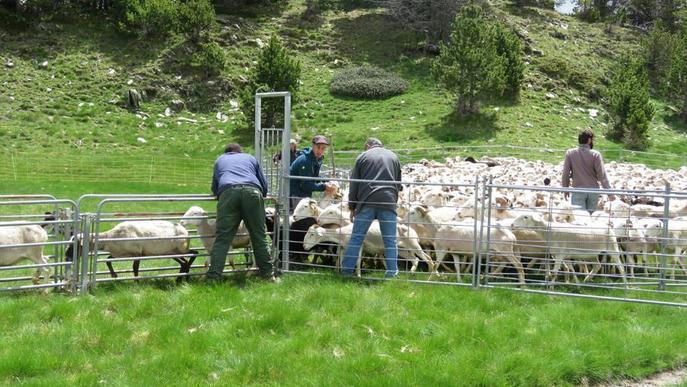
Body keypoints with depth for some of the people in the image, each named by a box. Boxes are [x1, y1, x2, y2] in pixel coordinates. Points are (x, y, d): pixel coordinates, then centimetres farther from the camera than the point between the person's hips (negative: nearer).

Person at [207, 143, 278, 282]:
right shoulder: (250, 158, 34)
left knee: (222, 239, -5)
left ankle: (213, 278, -13)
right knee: (259, 237, 8)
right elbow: (264, 185, 34)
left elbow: (214, 188, 39)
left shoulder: (220, 160, 35)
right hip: (253, 192, 0)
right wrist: (260, 196, 54)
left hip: (228, 192, 0)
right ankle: (268, 274, 10)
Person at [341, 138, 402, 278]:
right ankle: (392, 272, 2)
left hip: (366, 203, -1)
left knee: (356, 237, 4)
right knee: (390, 240, 4)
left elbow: (354, 185, 9)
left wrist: (352, 207, 14)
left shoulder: (363, 157, 10)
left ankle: (346, 270, 5)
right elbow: (399, 183, 21)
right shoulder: (394, 157, 18)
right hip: (389, 203, 1)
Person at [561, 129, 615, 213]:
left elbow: (566, 173, 1)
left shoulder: (570, 153, -3)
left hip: (578, 191, -1)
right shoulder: (595, 155, -6)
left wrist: (565, 189, 14)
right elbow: (602, 175, -7)